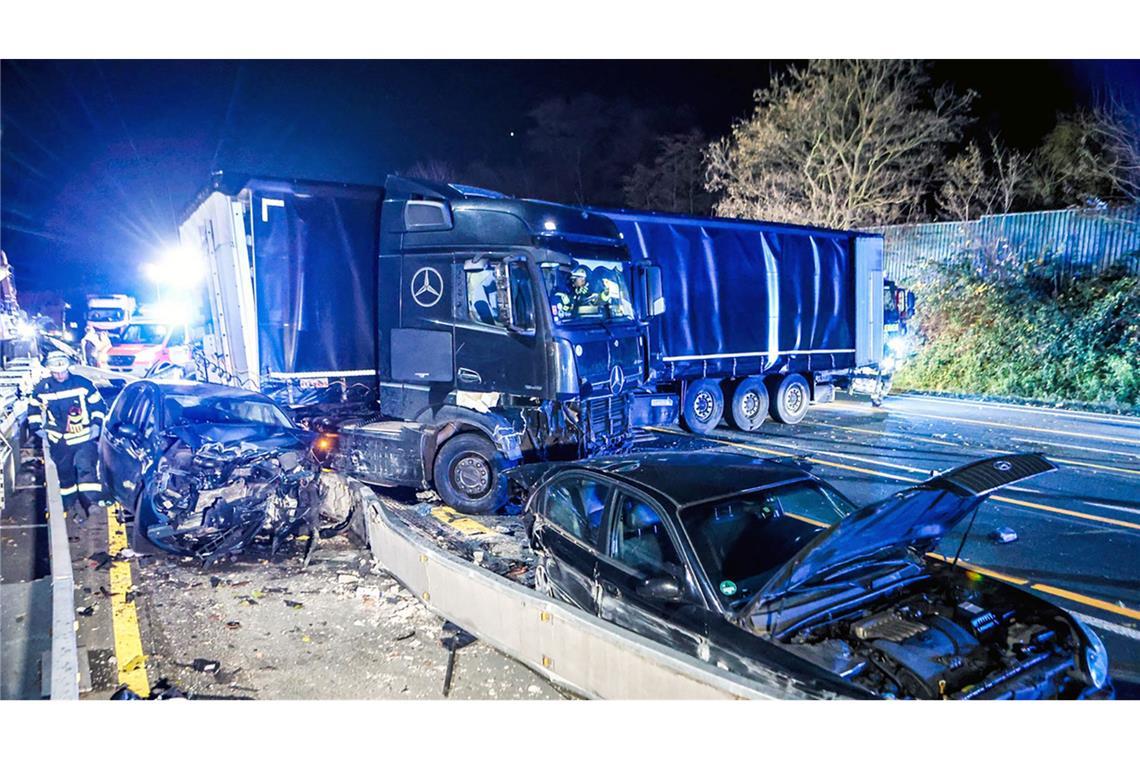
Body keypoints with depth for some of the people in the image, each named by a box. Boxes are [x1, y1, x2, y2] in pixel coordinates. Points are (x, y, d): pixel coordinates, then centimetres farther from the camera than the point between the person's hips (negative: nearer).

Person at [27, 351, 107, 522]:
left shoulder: (83, 383, -7)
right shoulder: (41, 388, 0)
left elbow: (99, 404, 3)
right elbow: (33, 409, 17)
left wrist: (96, 424, -5)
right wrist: (37, 428, 8)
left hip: (84, 438, -3)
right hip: (59, 441, 3)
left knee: (86, 469, -14)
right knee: (65, 474, 11)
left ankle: (91, 504, -10)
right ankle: (70, 505, 26)